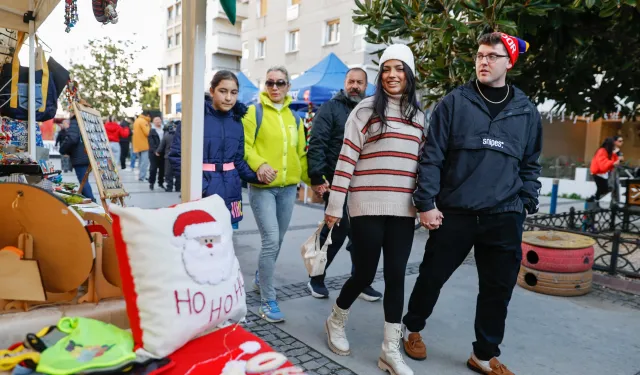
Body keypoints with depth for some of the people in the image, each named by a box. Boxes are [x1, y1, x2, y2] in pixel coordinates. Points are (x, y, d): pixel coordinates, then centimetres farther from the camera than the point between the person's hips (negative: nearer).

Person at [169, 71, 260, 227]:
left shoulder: (236, 121, 7)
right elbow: (177, 155, -9)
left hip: (230, 191, 4)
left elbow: (239, 160, 11)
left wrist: (256, 176, -6)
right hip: (201, 193, -4)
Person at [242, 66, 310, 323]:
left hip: (288, 187, 5)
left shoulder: (295, 118, 13)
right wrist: (259, 164, -28)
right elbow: (244, 146, -11)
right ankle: (268, 302, 0)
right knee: (271, 240, -12)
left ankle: (260, 278, 40)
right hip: (262, 186, -5)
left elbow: (301, 153, 16)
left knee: (277, 241, 14)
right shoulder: (254, 112, -1)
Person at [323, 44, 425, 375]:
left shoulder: (418, 116, 12)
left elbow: (423, 163, 15)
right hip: (367, 206, -4)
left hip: (403, 209, 4)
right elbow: (346, 158, -6)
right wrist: (335, 204, -9)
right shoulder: (366, 110, -3)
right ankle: (336, 321, 33)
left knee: (396, 276, 6)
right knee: (364, 273, 3)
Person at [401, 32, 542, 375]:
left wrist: (527, 204, 7)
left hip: (505, 218, 3)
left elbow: (530, 165, 16)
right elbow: (432, 157, -5)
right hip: (454, 212, -2)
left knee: (498, 289, 10)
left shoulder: (526, 111, 9)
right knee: (432, 277, 9)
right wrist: (426, 203, -10)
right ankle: (412, 328, 35)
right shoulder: (454, 102, -1)